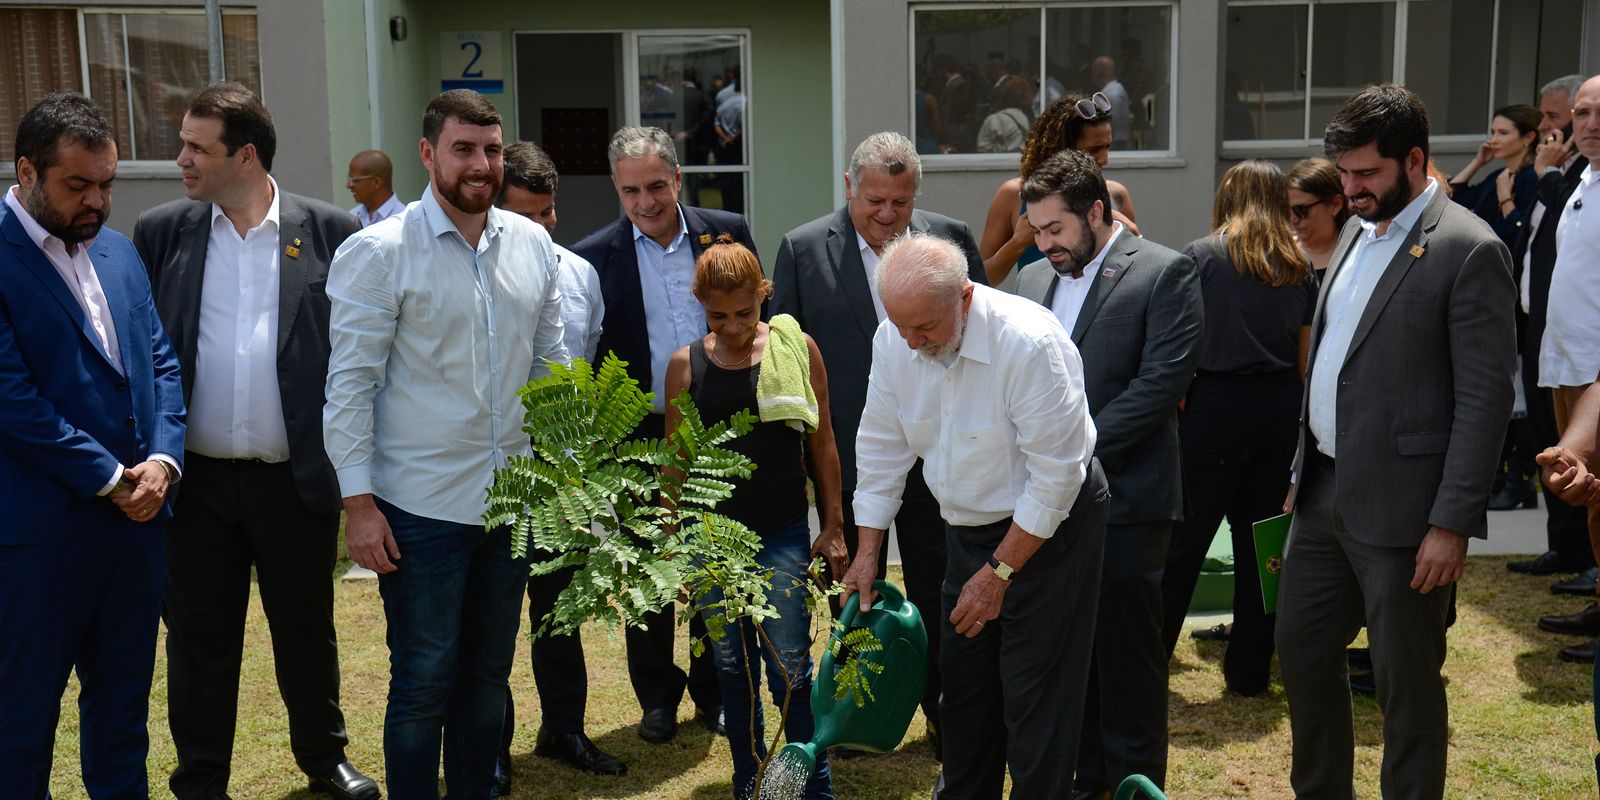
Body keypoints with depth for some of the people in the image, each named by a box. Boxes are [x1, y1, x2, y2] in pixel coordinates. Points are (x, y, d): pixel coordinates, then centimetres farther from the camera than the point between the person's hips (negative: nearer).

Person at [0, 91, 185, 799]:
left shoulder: (119, 253, 11)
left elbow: (160, 361, 10)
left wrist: (162, 460, -5)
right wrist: (110, 478, -13)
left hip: (135, 512, 7)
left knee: (123, 700, 17)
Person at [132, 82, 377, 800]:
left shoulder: (329, 231, -3)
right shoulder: (161, 232, 2)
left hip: (297, 479, -1)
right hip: (198, 481, 1)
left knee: (307, 629, 15)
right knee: (199, 634, 12)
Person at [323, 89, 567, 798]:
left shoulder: (531, 244, 5)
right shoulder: (378, 253, -9)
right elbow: (350, 382, -10)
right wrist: (358, 502, -13)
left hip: (512, 497, 5)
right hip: (420, 506, -5)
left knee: (489, 672, 17)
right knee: (424, 682, 4)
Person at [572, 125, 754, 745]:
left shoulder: (727, 232, 0)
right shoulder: (593, 257, -4)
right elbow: (585, 360, -2)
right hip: (640, 438, -1)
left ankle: (713, 692, 30)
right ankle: (656, 697, 29)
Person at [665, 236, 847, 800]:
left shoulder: (796, 348, -2)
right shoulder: (685, 364, 2)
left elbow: (821, 442, 4)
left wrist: (833, 526, 3)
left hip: (783, 536, -2)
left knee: (791, 672, -2)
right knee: (733, 670, 12)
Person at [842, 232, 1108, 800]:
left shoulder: (1030, 344, -29)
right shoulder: (893, 339, -10)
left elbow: (1055, 477, -24)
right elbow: (882, 449, 1)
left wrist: (998, 573, -19)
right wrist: (867, 554, 2)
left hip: (1052, 523, -6)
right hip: (969, 525, 6)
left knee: (1032, 689, -3)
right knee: (962, 672, 14)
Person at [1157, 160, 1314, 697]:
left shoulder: (1200, 256, -3)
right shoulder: (1299, 267, 8)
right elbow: (1305, 360, 11)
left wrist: (1177, 408, 6)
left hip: (1217, 405, -4)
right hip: (1280, 408, 4)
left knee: (1186, 539, 4)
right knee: (1259, 539, 11)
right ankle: (1249, 670, 18)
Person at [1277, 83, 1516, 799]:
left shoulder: (1468, 250, -13)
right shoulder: (1358, 232, 12)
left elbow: (1486, 397, -15)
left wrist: (1453, 524, -17)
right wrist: (1303, 470, 16)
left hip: (1401, 511, -8)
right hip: (1325, 495, 8)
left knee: (1406, 685, 5)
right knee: (1301, 653, 18)